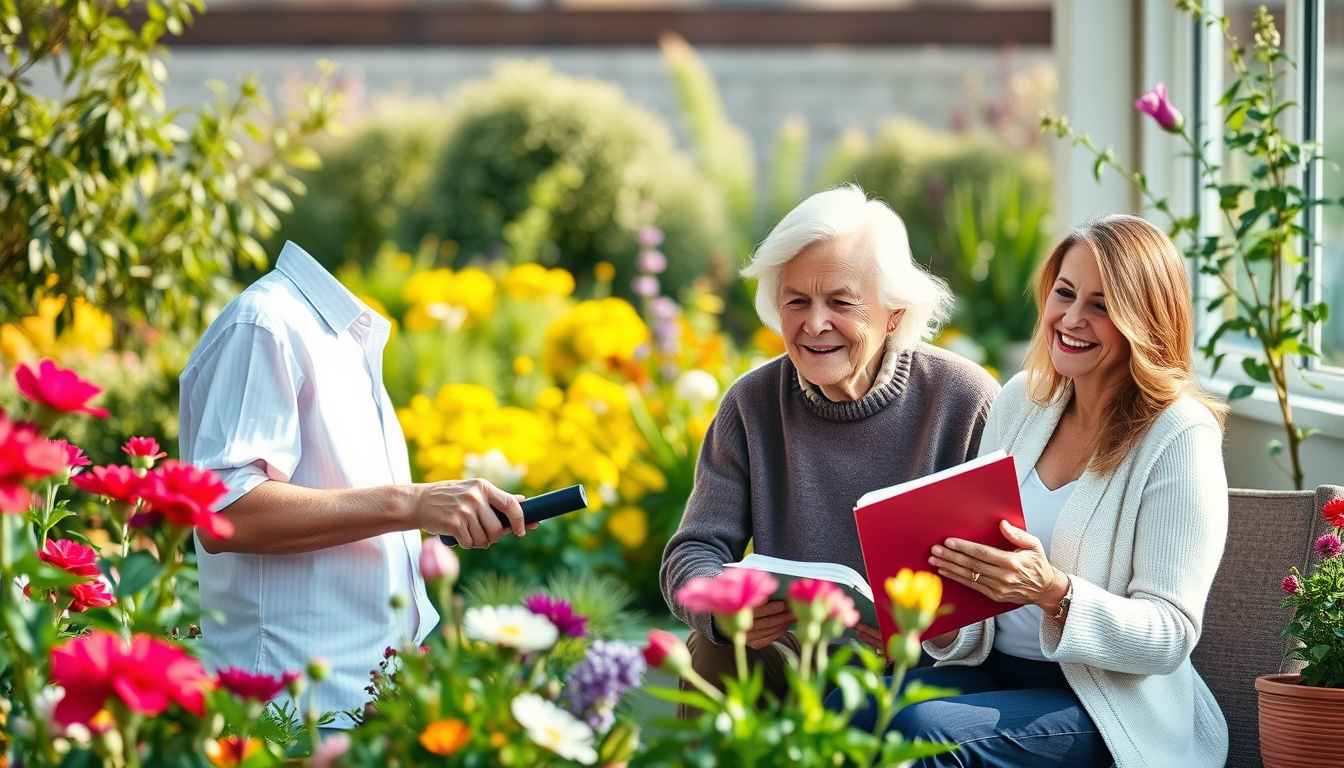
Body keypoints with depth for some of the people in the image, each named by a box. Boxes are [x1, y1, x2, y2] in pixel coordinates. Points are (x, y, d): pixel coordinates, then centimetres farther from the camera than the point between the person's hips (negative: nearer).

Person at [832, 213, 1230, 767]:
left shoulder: (1180, 437, -10)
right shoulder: (1021, 400, 9)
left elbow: (1170, 636, -14)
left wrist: (1054, 592, -29)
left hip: (1110, 701, -5)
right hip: (991, 667, 5)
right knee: (846, 709, -24)